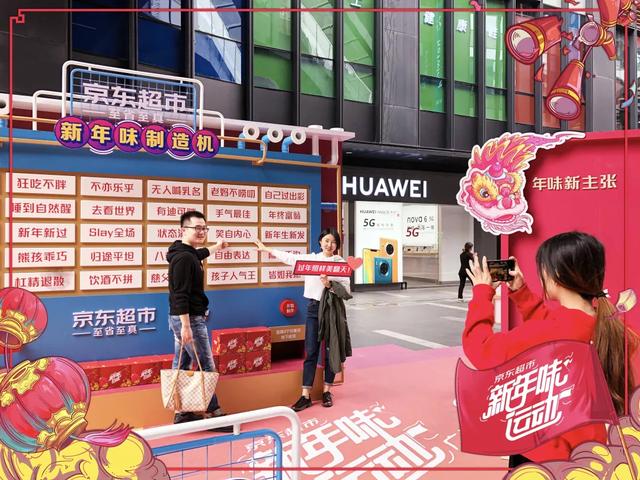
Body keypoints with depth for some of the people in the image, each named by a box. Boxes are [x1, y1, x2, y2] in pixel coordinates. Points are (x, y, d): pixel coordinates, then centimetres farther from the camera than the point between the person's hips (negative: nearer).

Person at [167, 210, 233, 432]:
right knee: (207, 367, -4)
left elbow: (198, 255, 38)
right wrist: (186, 326, -27)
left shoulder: (188, 254, 12)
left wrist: (216, 247, 54)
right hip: (189, 319, -10)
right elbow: (180, 295, -24)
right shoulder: (184, 258, -19)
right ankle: (214, 414, 4)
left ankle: (182, 413, 23)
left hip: (182, 318, 10)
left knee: (182, 366, 14)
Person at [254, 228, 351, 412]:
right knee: (310, 352, 2)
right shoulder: (310, 258, 5)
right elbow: (289, 257, 14)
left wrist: (329, 285, -25)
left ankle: (327, 391, 23)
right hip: (314, 308, 2)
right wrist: (266, 249, 21)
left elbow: (346, 289, -7)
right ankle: (306, 395, 6)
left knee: (330, 351, 8)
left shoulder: (341, 262, -3)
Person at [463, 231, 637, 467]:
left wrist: (482, 292, -13)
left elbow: (480, 349, -23)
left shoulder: (546, 333, -33)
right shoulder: (606, 322, -7)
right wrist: (520, 291, 7)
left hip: (545, 452, -7)